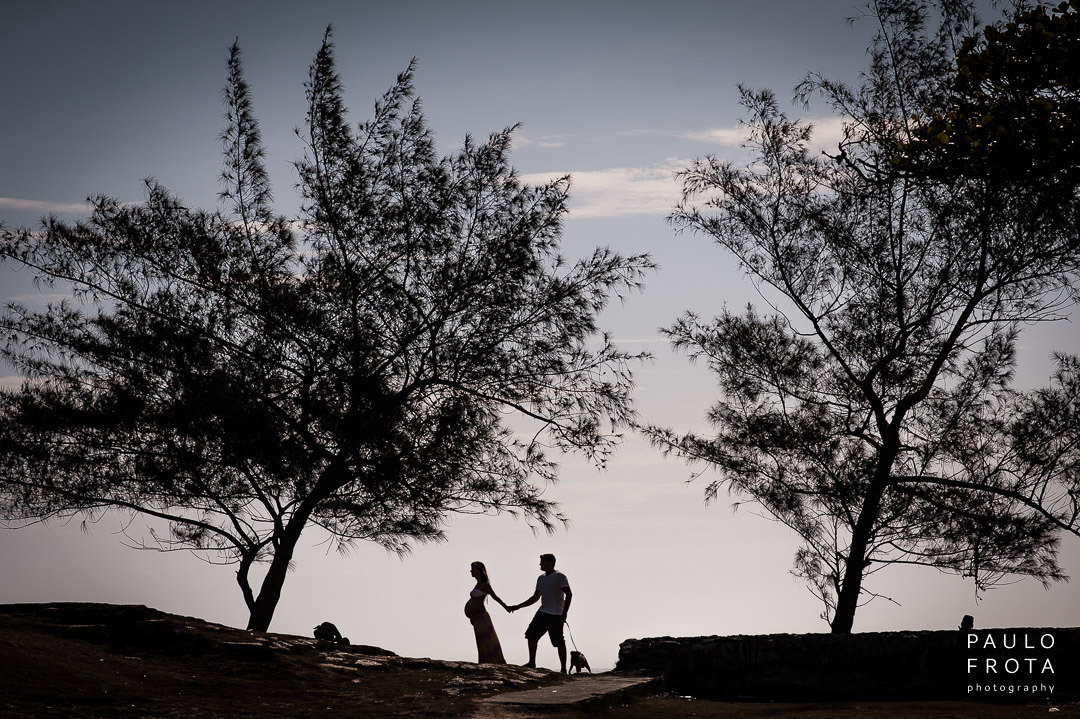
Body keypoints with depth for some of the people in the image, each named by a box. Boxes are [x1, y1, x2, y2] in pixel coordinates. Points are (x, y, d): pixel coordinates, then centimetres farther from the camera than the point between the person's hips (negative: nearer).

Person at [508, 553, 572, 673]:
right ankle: (532, 663, 11)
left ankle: (563, 669, -4)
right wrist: (518, 607, 22)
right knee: (531, 635, 4)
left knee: (559, 642, -7)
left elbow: (569, 594, -14)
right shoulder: (541, 579, 17)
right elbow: (535, 597, 25)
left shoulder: (559, 577, -7)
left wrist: (564, 613, -21)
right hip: (542, 613, 8)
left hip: (555, 615, -8)